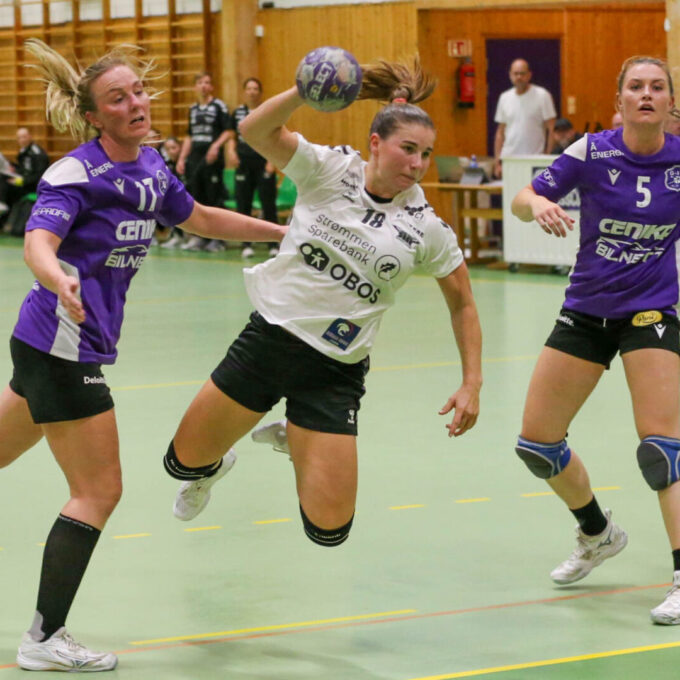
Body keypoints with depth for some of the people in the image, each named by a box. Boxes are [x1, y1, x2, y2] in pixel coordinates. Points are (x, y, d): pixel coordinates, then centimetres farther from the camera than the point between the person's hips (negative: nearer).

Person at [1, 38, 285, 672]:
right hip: (62, 350, -8)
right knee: (98, 490, -4)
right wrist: (59, 279, -55)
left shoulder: (150, 167, 6)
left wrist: (286, 231, 24)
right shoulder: (76, 173, -17)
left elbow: (201, 219, 23)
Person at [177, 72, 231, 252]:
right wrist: (182, 158, 16)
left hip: (212, 158, -6)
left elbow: (227, 131, -8)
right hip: (195, 156, 6)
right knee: (196, 197, 6)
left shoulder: (219, 106, -2)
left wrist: (216, 145, -23)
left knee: (214, 197, -4)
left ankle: (217, 239, 0)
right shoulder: (193, 109, 16)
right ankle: (198, 237, 13)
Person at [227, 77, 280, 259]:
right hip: (244, 163, 3)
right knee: (243, 204, 3)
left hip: (263, 163, -3)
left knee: (268, 204, -4)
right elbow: (232, 137, 15)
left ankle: (273, 245, 0)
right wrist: (231, 151, -5)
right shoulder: (237, 113, 10)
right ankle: (246, 245, 10)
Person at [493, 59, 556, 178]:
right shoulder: (504, 98, 12)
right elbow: (500, 132, 15)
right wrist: (497, 162, 9)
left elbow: (551, 129, -3)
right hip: (508, 160, 4)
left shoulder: (542, 95, -1)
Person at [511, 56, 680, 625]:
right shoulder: (592, 152, -10)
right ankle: (598, 535, 31)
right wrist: (538, 205, -29)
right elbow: (523, 200, -7)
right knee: (537, 440, 5)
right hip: (587, 310, 3)